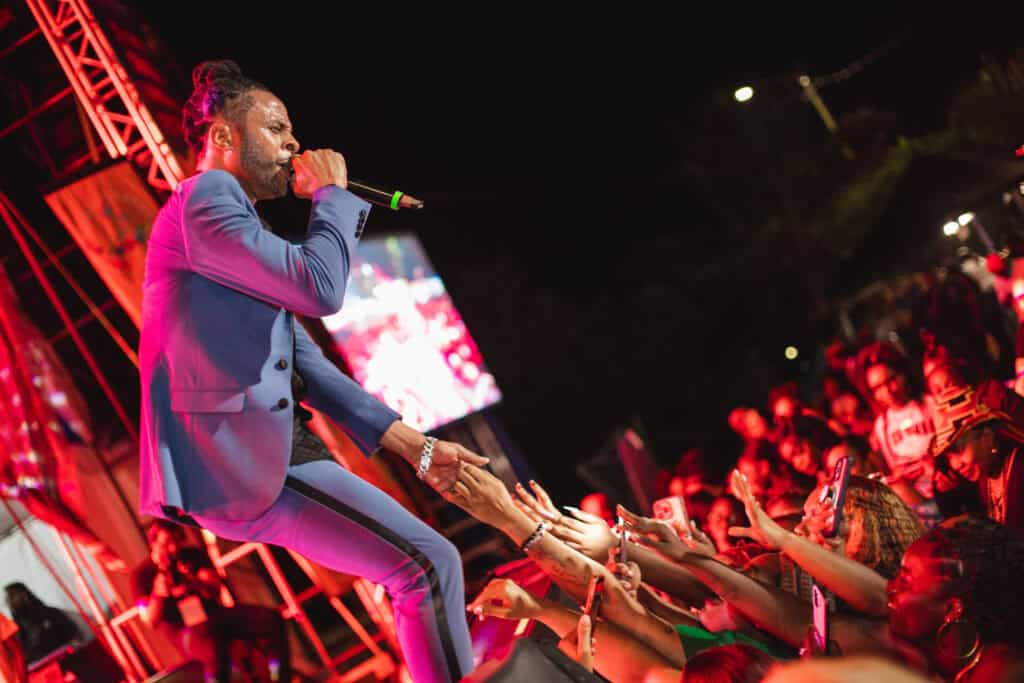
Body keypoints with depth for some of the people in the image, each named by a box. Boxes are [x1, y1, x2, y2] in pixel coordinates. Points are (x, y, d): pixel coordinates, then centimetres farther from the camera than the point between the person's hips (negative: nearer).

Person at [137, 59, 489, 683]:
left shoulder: (233, 218, 25)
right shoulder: (204, 197, -6)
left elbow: (310, 367, 20)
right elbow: (319, 289, -20)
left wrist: (417, 448, 13)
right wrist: (332, 193, -1)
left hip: (259, 450, 10)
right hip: (240, 458, -10)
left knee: (418, 561, 14)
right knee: (429, 564, -14)